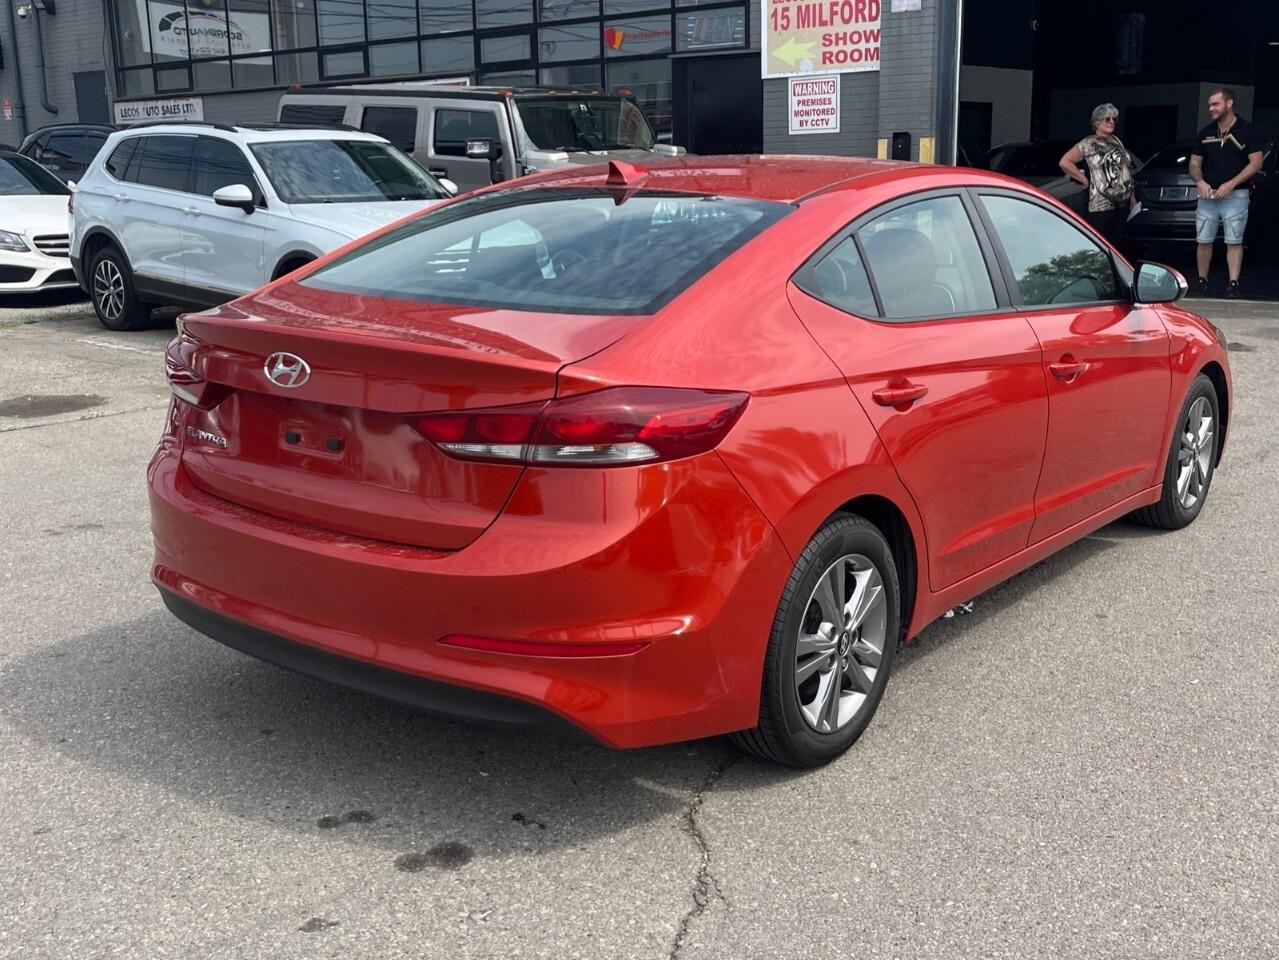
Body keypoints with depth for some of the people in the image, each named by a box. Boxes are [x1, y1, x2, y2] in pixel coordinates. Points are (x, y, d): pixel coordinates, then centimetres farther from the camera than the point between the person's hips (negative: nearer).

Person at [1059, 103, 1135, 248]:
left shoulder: (1117, 141, 17)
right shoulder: (1089, 144, -5)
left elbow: (1126, 170, 21)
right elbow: (1065, 162, -12)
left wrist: (1132, 198, 16)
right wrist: (1085, 181, -9)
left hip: (1122, 203, 7)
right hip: (1102, 205, -7)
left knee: (1115, 245, 11)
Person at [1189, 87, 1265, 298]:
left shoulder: (1248, 130, -3)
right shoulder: (1206, 133, 11)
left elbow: (1256, 162, -6)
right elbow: (1194, 163, 13)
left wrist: (1231, 184, -16)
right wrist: (1200, 182, -7)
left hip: (1235, 196, -4)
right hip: (1207, 196, 4)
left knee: (1234, 242, -5)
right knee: (1203, 241, 3)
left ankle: (1233, 285, -4)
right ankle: (1202, 283, 14)